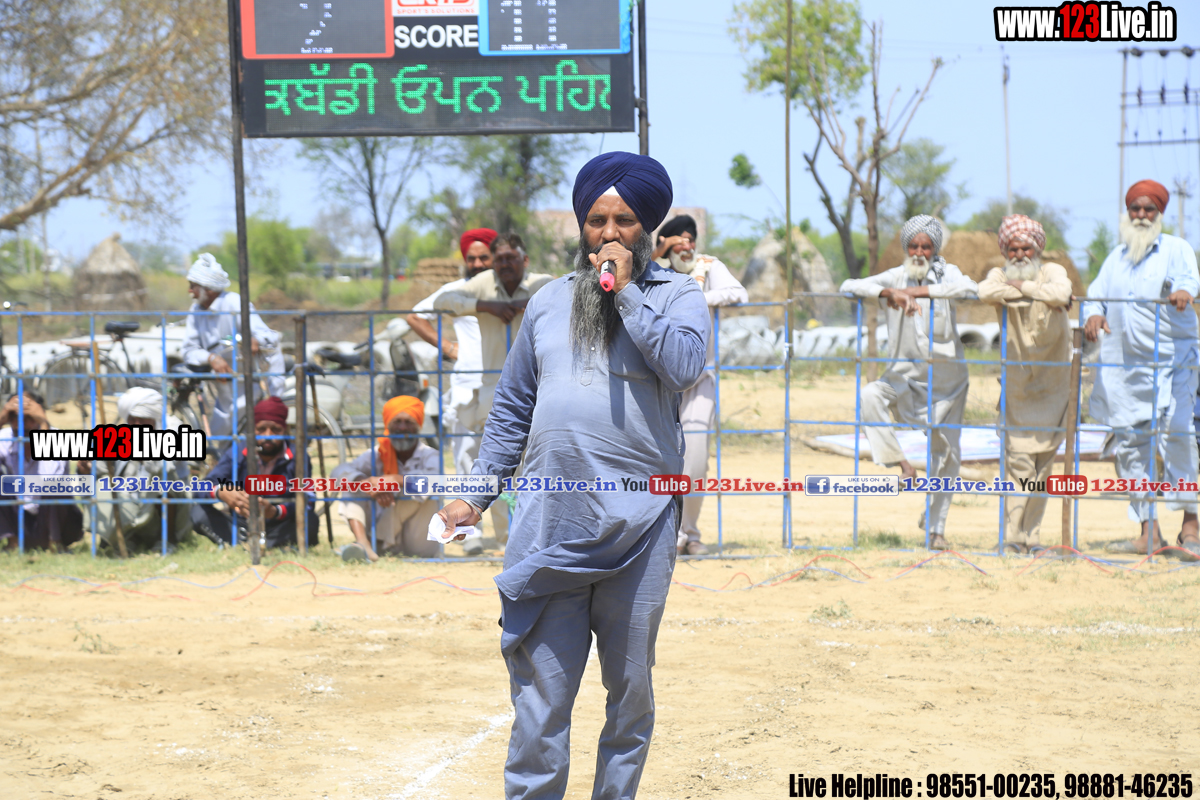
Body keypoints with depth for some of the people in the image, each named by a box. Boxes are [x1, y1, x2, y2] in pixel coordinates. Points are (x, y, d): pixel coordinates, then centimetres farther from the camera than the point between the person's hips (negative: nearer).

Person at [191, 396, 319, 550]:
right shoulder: (236, 454, 0)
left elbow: (307, 502, -18)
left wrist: (275, 512, -39)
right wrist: (221, 492, -39)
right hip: (242, 528, 2)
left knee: (308, 520, -32)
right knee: (199, 511, -20)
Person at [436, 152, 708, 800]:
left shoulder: (677, 295, 5)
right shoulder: (550, 302, 15)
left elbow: (684, 365, -16)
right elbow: (513, 407, 19)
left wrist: (626, 291, -11)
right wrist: (478, 492, 12)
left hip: (639, 524, -2)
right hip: (550, 522, 2)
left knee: (630, 686, 8)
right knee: (540, 686, -1)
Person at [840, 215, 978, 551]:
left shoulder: (945, 273, -2)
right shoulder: (895, 277, 1)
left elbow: (968, 288, -24)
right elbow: (849, 286, -9)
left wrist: (920, 291, -27)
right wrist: (887, 292, -25)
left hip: (946, 378, 0)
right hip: (906, 375, 0)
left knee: (946, 453, 3)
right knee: (871, 395, -32)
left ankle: (935, 528, 17)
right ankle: (901, 463, -20)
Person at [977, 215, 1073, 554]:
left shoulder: (1052, 272, 3)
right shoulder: (1000, 275, 4)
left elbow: (1061, 293, -22)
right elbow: (986, 291, -22)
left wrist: (1022, 287, -13)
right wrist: (1039, 295, -17)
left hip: (1052, 383, 1)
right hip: (1016, 382, -1)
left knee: (1043, 462, 2)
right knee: (1018, 459, -10)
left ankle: (1032, 535, 11)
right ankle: (1012, 535, -8)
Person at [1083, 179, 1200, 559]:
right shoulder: (1116, 258, 20)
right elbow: (1095, 295, 16)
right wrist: (1094, 314, -8)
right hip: (1123, 366, 5)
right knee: (1128, 443, 1)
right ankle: (1148, 532, 6)